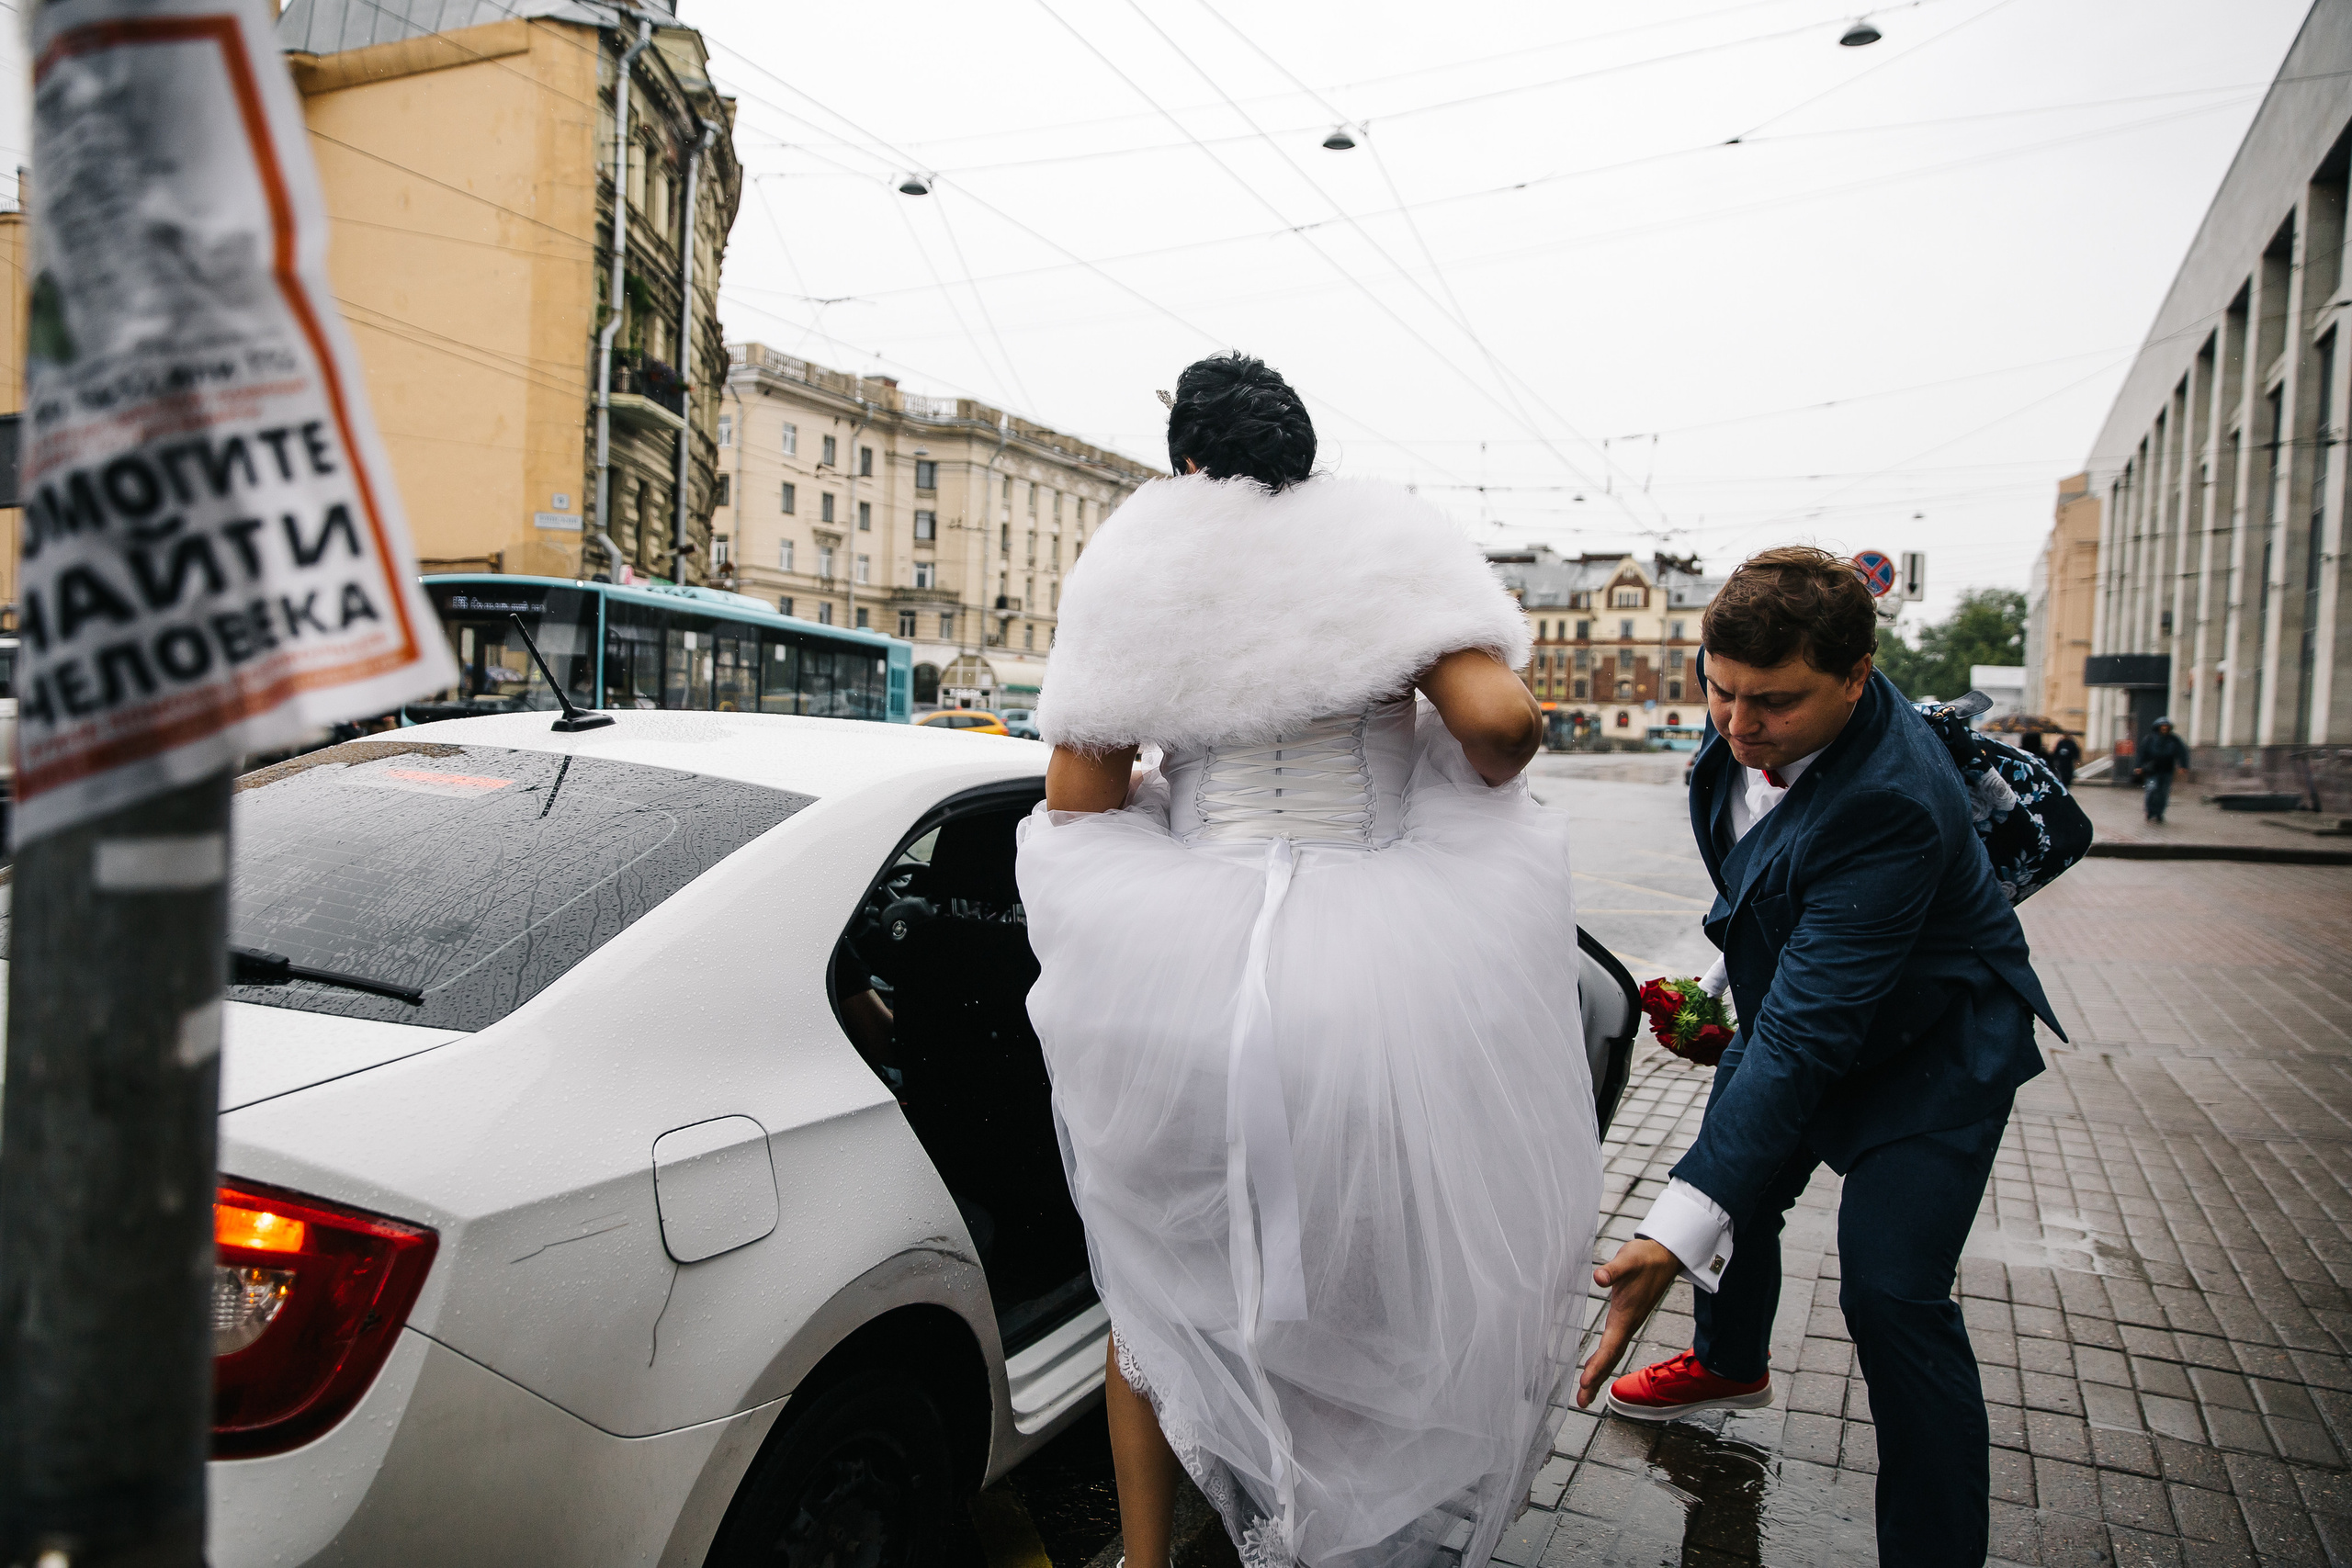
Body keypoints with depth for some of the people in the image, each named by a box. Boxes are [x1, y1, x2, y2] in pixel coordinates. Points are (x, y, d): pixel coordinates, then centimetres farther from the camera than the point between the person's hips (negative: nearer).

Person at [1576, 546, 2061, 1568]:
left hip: (1930, 1045, -8)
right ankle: (1732, 1365, 49)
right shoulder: (1753, 718, -17)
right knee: (1737, 1186, 20)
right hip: (1797, 1000, 8)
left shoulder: (1892, 804, -40)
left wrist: (1675, 1237, -49)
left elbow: (1804, 1040, -44)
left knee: (1892, 1293, -16)